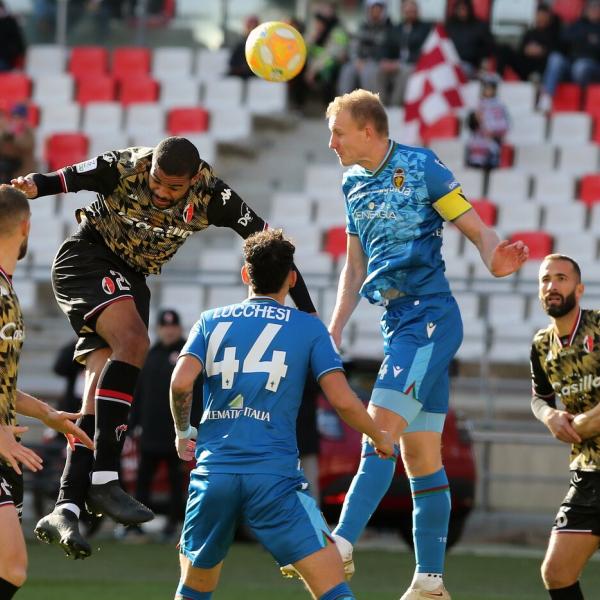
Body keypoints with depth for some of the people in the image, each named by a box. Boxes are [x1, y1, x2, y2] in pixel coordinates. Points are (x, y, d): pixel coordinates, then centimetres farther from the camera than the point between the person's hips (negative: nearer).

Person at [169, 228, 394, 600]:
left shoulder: (211, 322, 13)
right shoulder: (309, 328, 7)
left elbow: (181, 383, -2)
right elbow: (343, 401, -2)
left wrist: (183, 433, 16)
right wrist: (380, 438, 16)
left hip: (213, 470, 3)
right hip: (275, 474, -3)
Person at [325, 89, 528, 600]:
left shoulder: (420, 166, -8)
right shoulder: (354, 184, 14)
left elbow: (477, 229, -10)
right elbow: (355, 267, 22)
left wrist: (496, 261, -31)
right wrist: (334, 331, 14)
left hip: (429, 318, -8)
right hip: (396, 323, 8)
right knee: (420, 456, 8)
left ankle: (342, 544, -24)